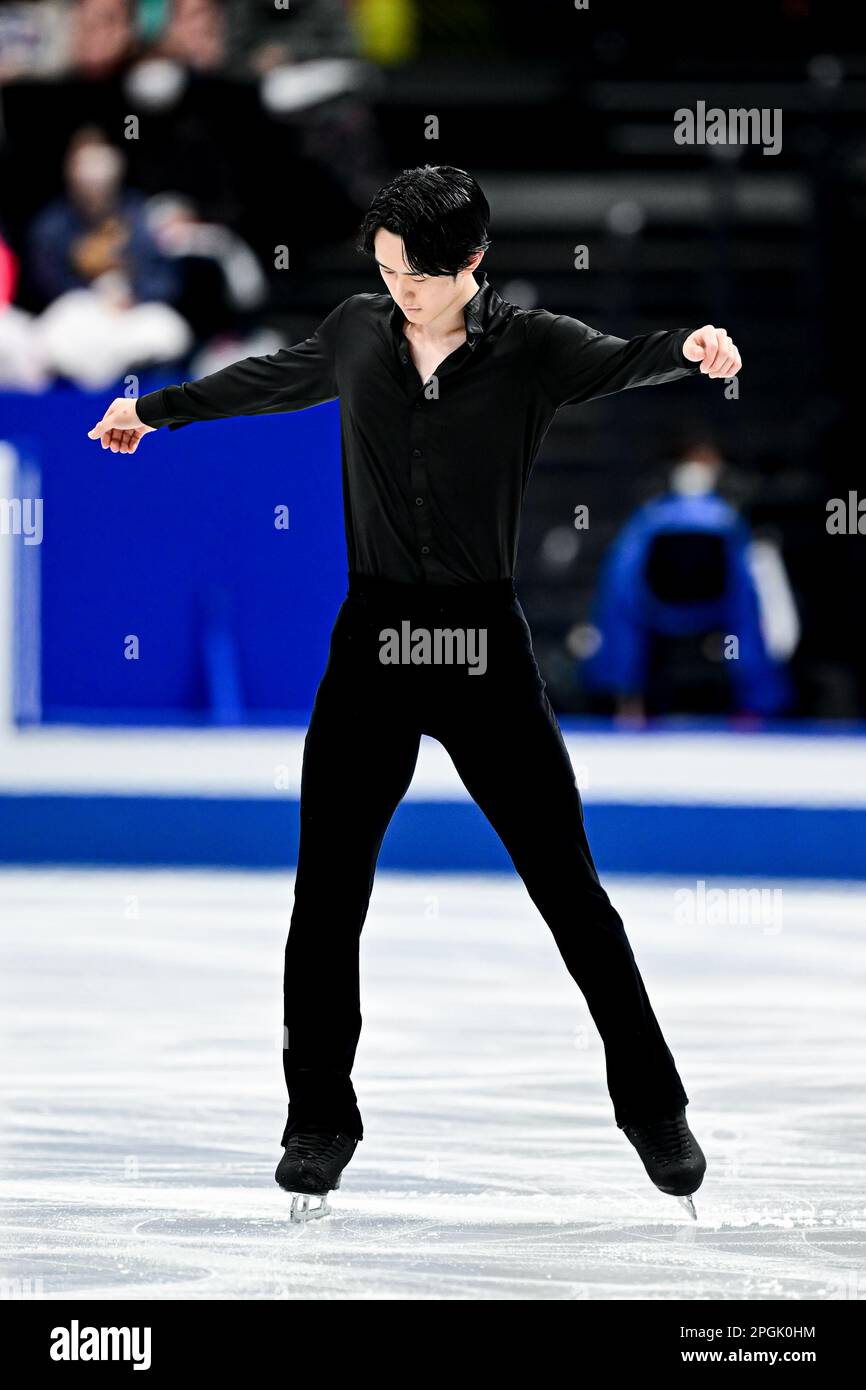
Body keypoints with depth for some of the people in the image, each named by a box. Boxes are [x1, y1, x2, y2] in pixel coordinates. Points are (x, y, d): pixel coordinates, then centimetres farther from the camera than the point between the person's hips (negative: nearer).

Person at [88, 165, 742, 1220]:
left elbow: (617, 364, -26)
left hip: (486, 652, -3)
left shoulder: (528, 348, -6)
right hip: (372, 645, 3)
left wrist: (686, 350, -50)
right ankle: (321, 1120, 18)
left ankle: (655, 1111, 13)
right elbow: (272, 380, 24)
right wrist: (158, 409, 40)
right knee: (327, 894, 3)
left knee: (569, 887, 0)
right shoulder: (359, 333, 4)